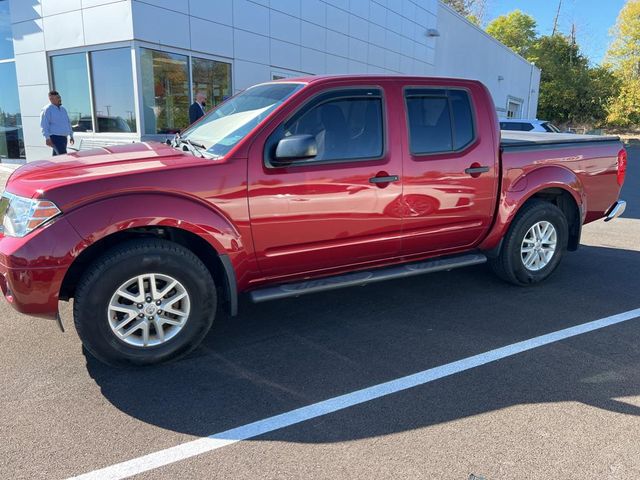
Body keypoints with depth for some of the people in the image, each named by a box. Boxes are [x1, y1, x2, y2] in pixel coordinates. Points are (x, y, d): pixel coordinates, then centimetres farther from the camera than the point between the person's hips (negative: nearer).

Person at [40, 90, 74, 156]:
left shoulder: (63, 109, 18)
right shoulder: (47, 110, -6)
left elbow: (68, 123, 25)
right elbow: (44, 125, -12)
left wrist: (71, 135, 21)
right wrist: (47, 138, -19)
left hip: (64, 137, 8)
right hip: (55, 137, -8)